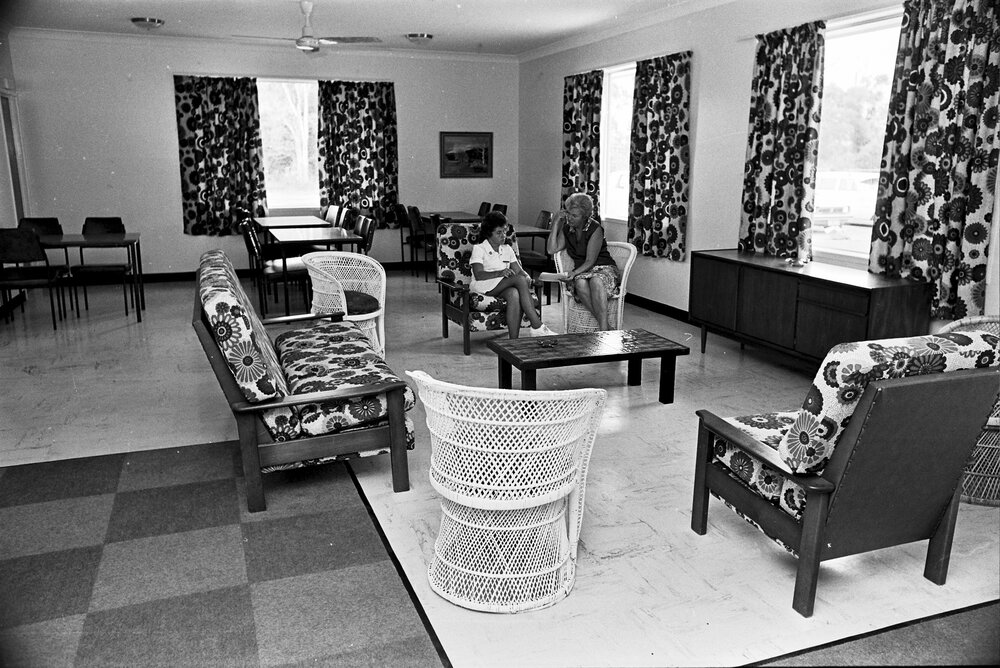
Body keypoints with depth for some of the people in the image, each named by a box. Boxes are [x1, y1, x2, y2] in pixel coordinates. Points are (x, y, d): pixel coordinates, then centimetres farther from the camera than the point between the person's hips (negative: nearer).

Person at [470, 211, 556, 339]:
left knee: (514, 294, -36)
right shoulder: (479, 249, 4)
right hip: (484, 287, -4)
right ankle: (537, 327, -34)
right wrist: (500, 273, -26)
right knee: (520, 279, -29)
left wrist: (527, 277, -14)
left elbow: (519, 270, 11)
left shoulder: (507, 249, 22)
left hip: (503, 287, 4)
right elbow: (478, 275, -11)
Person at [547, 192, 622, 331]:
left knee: (596, 281, -40)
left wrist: (574, 273, -29)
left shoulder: (595, 229, -10)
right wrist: (556, 223, -2)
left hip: (604, 269, -4)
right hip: (581, 272, 4)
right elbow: (551, 250, 0)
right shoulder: (566, 229, 9)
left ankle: (604, 329, -46)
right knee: (580, 284, -34)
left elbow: (590, 261, -13)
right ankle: (606, 326, -38)